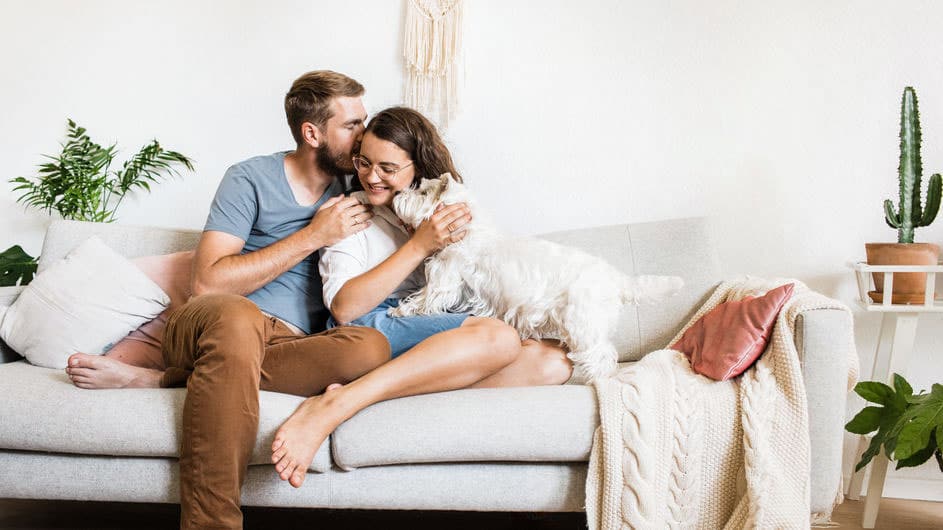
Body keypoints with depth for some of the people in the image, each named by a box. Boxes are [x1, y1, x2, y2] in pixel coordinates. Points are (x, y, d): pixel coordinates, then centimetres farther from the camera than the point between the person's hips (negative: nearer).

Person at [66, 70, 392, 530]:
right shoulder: (252, 178, 0)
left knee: (372, 346, -31)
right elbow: (207, 282, -10)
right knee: (238, 317, -42)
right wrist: (313, 236, -10)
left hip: (290, 345, 4)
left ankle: (158, 379, -23)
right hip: (208, 324, -4)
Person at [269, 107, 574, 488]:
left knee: (556, 360, -20)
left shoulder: (443, 210, 21)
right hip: (367, 332, -6)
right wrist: (419, 246, -13)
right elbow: (344, 308, -10)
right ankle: (335, 405, -36)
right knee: (499, 337, -31)